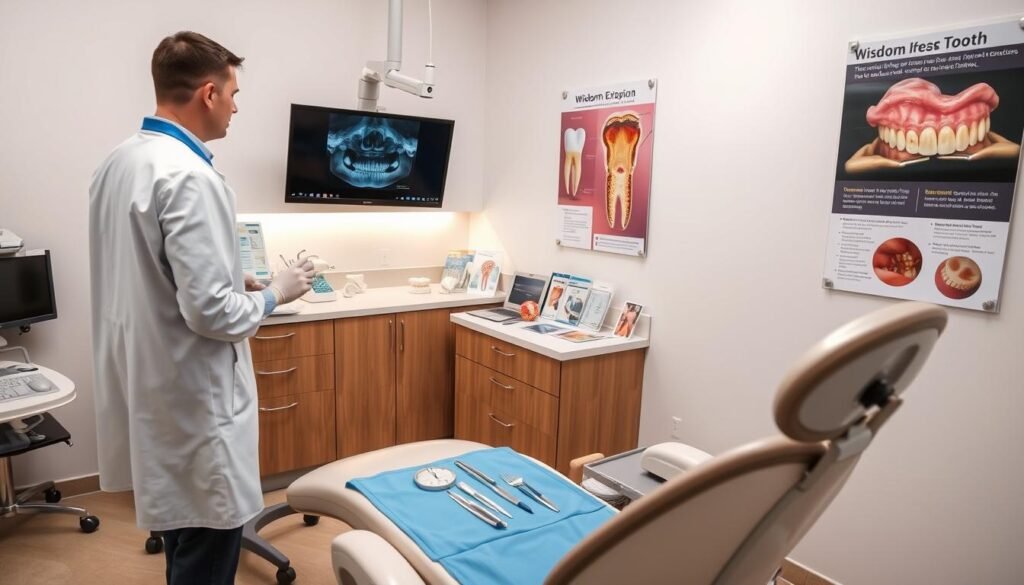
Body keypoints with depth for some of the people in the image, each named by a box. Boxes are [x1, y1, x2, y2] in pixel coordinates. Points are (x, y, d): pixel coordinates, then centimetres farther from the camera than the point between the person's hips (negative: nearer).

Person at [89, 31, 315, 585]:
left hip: (147, 383, 10)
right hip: (192, 395, -10)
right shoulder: (189, 176, -23)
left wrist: (234, 280, 14)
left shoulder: (118, 162, 7)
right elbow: (210, 312, -25)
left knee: (182, 527, 25)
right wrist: (274, 292, -8)